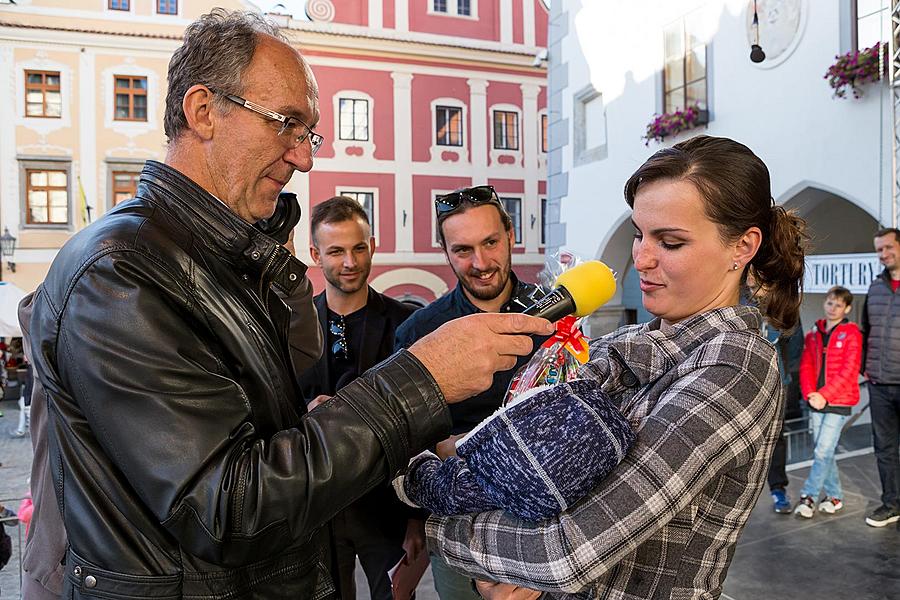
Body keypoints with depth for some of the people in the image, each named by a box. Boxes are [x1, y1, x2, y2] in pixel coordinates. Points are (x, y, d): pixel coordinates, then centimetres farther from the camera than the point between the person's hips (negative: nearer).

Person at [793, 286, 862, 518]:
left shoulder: (851, 334, -4)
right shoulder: (813, 335, 11)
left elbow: (849, 371, -11)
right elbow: (806, 366, 7)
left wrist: (825, 395, -16)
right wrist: (810, 394, -8)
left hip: (838, 402, -5)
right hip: (816, 403, 5)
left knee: (823, 452, -7)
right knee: (824, 452, 11)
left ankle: (808, 496, 2)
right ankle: (835, 496, 24)